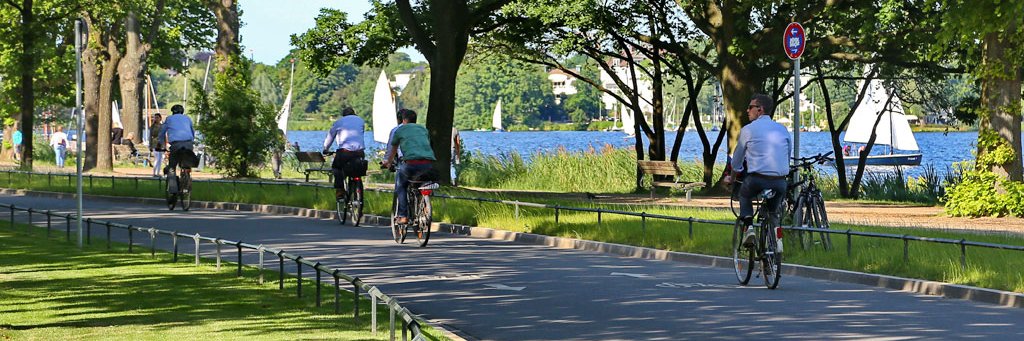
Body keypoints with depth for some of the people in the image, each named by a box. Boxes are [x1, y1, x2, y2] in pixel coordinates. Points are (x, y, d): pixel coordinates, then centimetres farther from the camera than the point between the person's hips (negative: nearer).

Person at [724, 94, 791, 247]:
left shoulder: (748, 129, 2)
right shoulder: (782, 129, 13)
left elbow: (737, 159, 14)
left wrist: (732, 177, 33)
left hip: (757, 181, -3)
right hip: (780, 183, 3)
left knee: (744, 194, 29)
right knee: (772, 211, 30)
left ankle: (748, 226, 6)